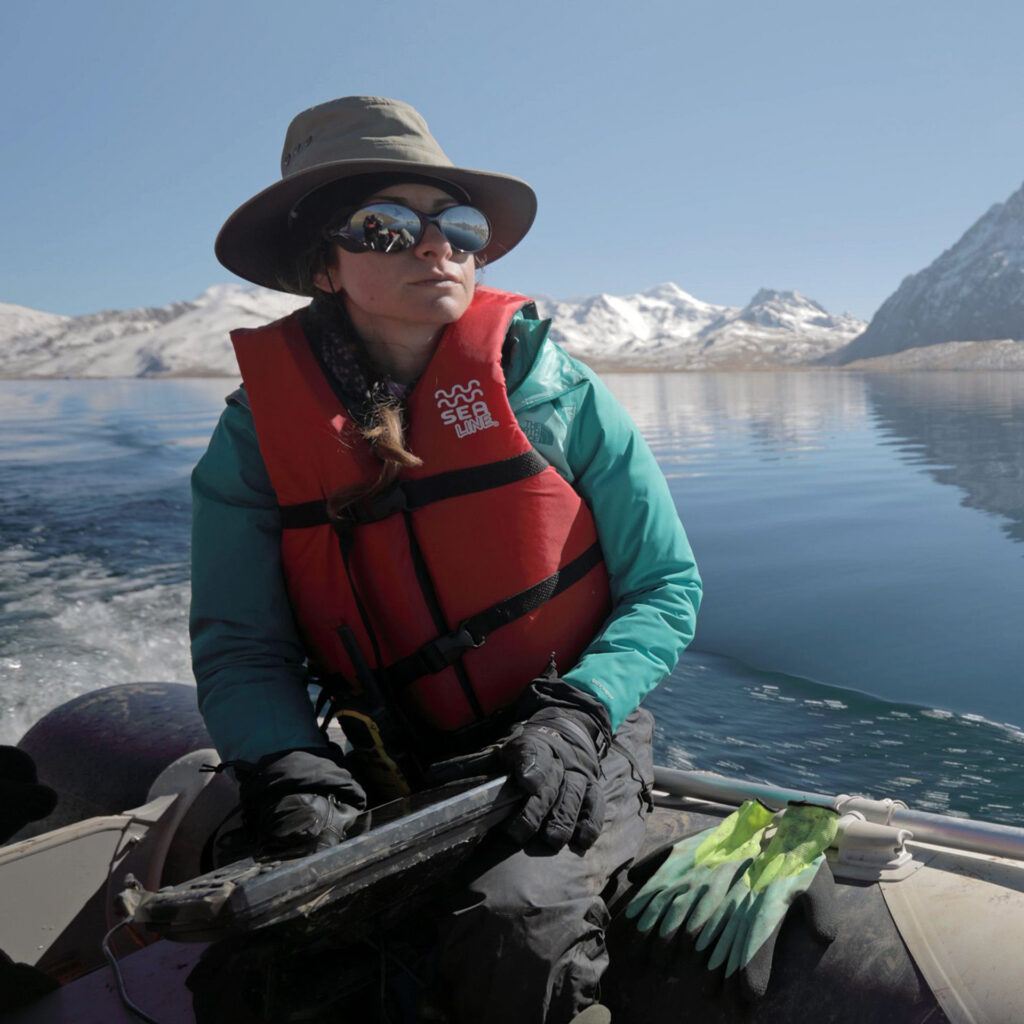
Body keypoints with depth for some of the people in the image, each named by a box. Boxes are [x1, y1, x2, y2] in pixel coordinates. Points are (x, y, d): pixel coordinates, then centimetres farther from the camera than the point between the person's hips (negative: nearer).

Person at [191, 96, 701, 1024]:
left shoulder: (547, 387, -7)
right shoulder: (259, 431, -3)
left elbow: (667, 589, -5)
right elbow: (239, 647, -4)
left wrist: (573, 718, -20)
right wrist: (295, 776, -22)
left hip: (572, 750, -2)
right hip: (395, 771, 3)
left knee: (507, 929, -28)